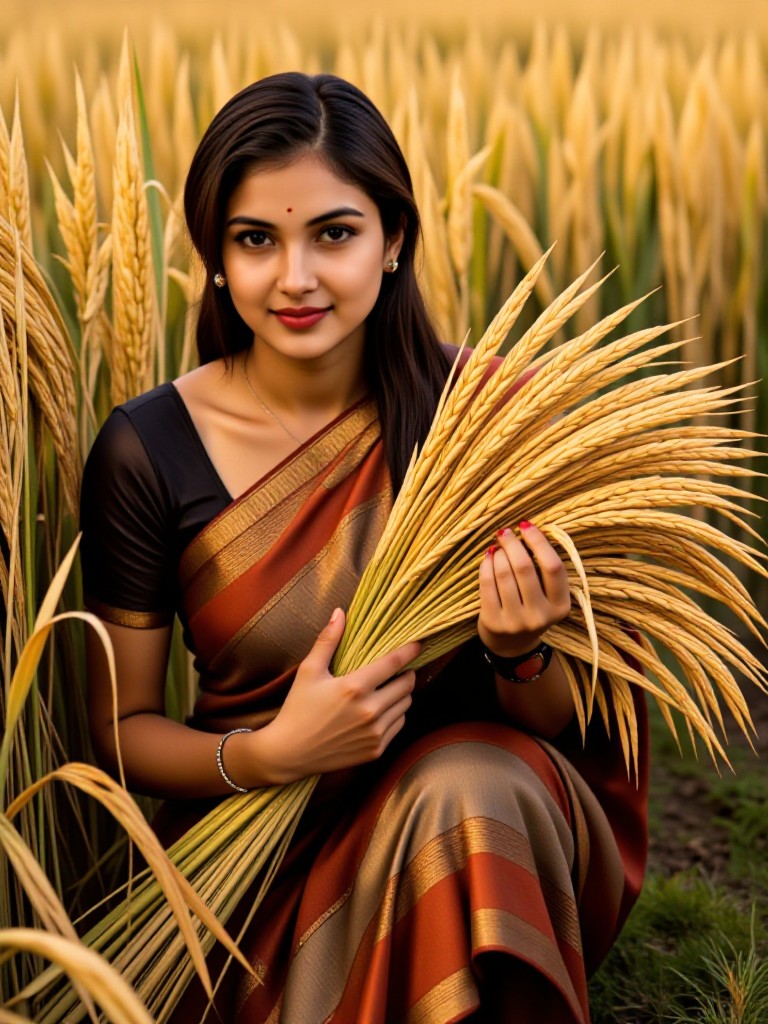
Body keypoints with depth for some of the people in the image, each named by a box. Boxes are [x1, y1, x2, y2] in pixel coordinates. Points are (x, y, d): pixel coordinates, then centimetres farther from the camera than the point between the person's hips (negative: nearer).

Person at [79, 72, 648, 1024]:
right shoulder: (148, 450, -10)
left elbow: (561, 729, 0)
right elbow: (119, 728, 0)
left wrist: (523, 652, -24)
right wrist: (268, 754, -20)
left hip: (477, 811, 2)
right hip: (259, 839, -1)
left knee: (468, 788, -33)